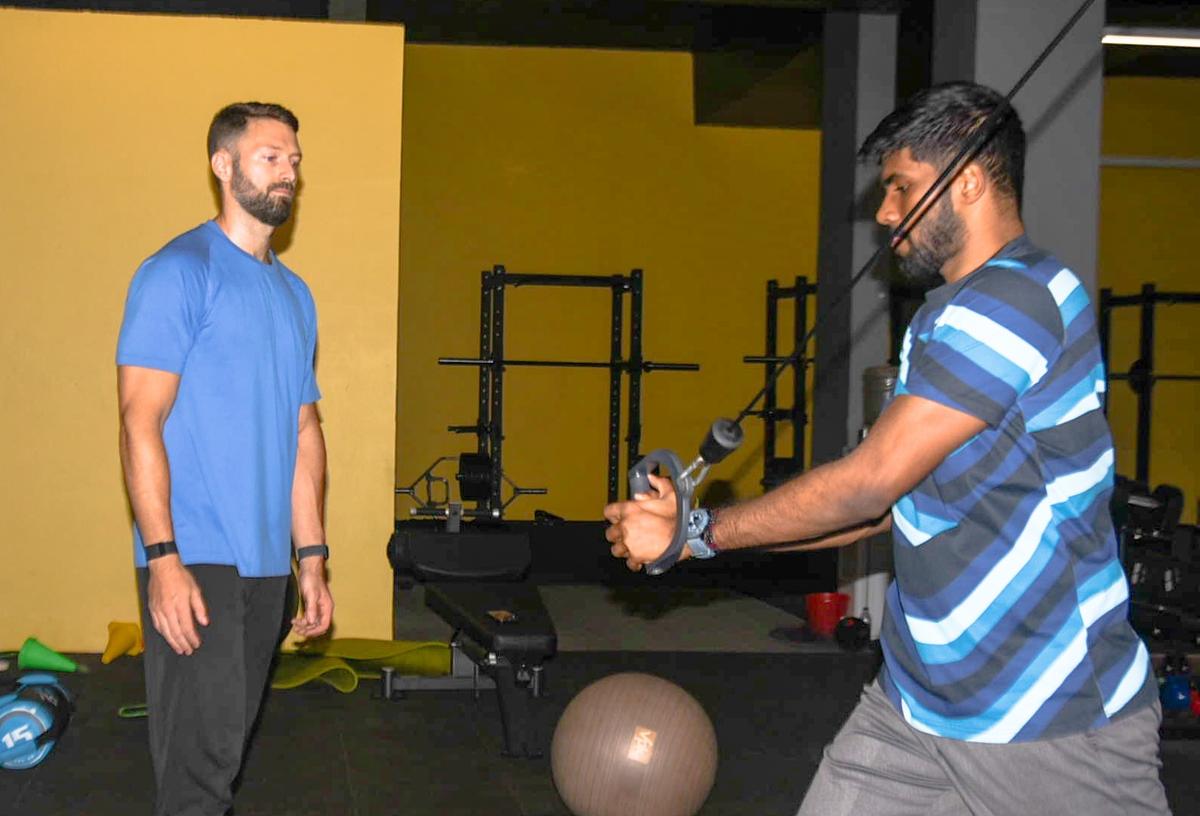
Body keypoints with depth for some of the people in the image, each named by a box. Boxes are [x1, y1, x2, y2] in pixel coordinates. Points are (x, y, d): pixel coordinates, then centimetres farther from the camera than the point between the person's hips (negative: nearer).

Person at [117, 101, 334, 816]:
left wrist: (312, 559, 15)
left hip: (267, 563, 7)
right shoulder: (178, 272, -7)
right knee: (203, 756, -8)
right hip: (195, 563, -7)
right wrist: (163, 557, -19)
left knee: (231, 737, 14)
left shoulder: (295, 293, 15)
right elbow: (141, 420, -12)